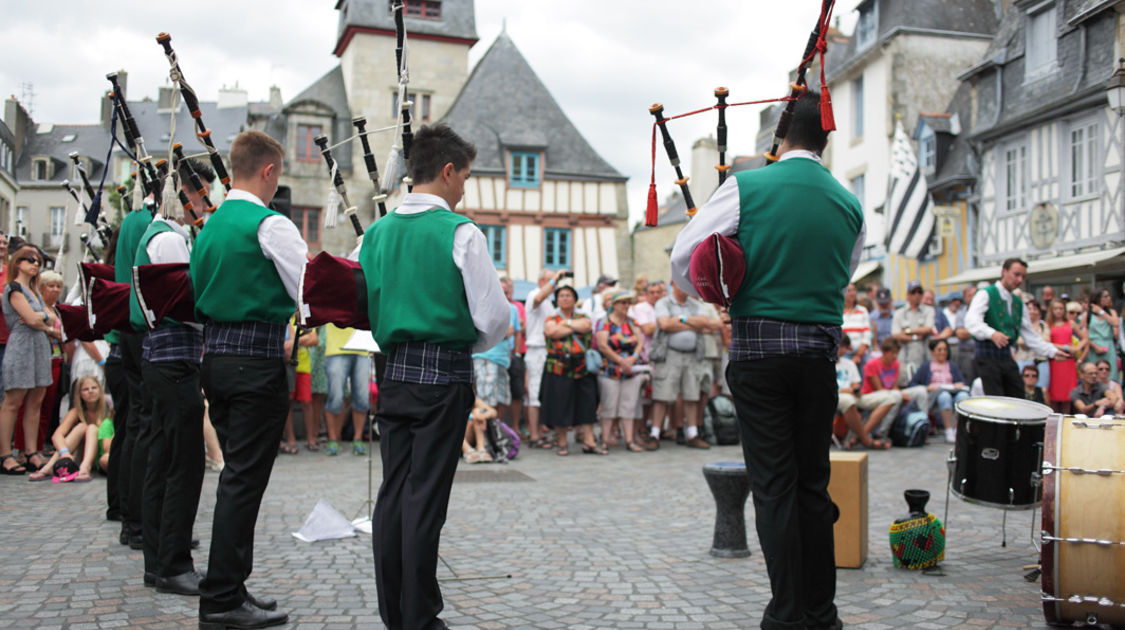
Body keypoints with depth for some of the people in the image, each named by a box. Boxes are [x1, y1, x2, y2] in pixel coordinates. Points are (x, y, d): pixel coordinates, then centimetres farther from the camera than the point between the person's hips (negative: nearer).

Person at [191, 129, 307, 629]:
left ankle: (229, 589, 22)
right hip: (256, 362, -8)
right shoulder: (270, 225, -12)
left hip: (215, 357, 8)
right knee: (245, 479, -3)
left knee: (237, 475, 15)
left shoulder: (210, 225, 14)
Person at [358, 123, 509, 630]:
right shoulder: (460, 232, -10)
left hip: (394, 373, 6)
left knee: (392, 491, 11)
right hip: (444, 376, -5)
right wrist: (470, 345, 7)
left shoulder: (376, 232, 7)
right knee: (425, 496, -1)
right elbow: (495, 317, -11)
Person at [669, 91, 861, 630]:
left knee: (774, 484, 2)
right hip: (821, 348, 4)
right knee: (813, 482, 13)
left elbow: (682, 257, -4)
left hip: (758, 348, -3)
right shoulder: (849, 205, 7)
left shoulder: (747, 187, -5)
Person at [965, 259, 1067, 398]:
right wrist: (992, 333, -38)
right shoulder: (986, 295, -4)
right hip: (988, 357, -7)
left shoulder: (1018, 303, 19)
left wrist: (1052, 351, 16)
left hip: (1008, 359, 7)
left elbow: (1029, 333, 24)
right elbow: (971, 321, -21)